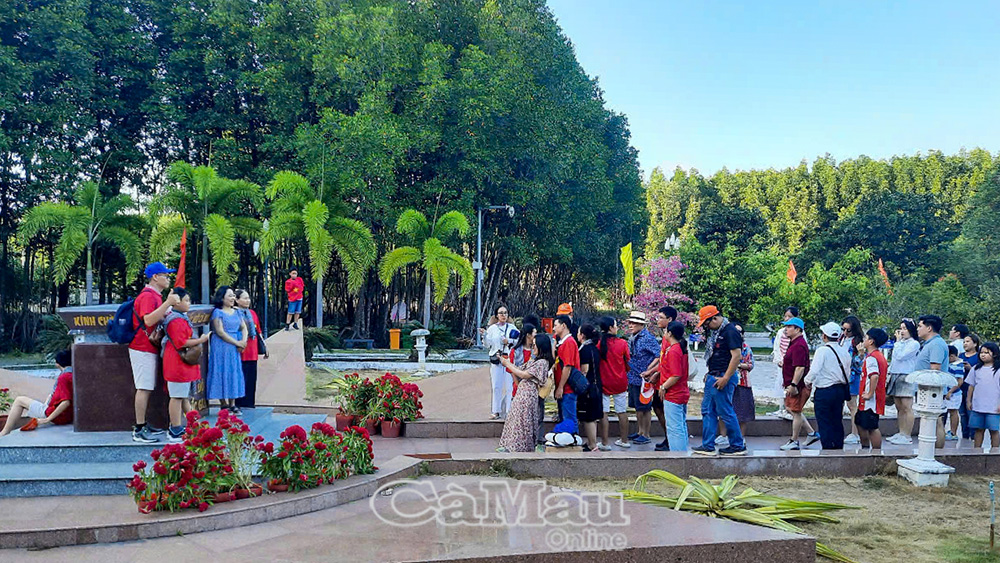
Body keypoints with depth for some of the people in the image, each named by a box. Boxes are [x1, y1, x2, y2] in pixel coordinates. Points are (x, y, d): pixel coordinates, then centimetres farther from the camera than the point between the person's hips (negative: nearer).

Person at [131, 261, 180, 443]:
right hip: (143, 349, -10)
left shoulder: (155, 295, 17)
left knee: (147, 388, 13)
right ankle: (139, 431, -7)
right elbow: (148, 320, -29)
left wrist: (169, 304, 11)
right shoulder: (147, 295, -16)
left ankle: (143, 425, 20)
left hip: (149, 348, 10)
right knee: (144, 388, -9)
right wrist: (167, 303, -31)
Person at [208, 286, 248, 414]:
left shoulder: (237, 312, 14)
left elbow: (244, 327, 11)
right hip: (221, 348, -6)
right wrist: (237, 343, -13)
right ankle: (223, 405, 2)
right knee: (222, 374, -3)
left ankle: (232, 405, 11)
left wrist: (243, 341, -8)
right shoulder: (218, 312, -6)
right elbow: (220, 332, -13)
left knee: (234, 374, 6)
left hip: (234, 349, 6)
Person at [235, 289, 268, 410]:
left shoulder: (252, 313, 13)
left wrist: (264, 346, 18)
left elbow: (258, 332, 19)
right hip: (241, 353, -6)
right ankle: (240, 404, 7)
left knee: (252, 378, 10)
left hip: (252, 352, 7)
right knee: (241, 378, -2)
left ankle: (250, 403, 19)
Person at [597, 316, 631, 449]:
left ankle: (605, 443, 5)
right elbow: (628, 363, 1)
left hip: (604, 382, -1)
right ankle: (624, 440, 22)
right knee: (622, 412, 12)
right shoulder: (622, 343, -8)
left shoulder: (598, 343, -10)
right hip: (620, 382, 1)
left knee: (603, 413, 4)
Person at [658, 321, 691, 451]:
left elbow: (676, 375, -24)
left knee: (674, 428, -5)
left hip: (673, 396, -10)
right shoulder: (682, 348, 11)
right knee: (682, 426, 16)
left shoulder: (673, 351, -19)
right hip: (682, 393, 10)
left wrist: (663, 387, -13)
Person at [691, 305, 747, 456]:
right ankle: (708, 446, 16)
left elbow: (736, 356, -21)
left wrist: (725, 378, -22)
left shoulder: (730, 331, -15)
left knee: (726, 412, -3)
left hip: (723, 378, -10)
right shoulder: (717, 332, 15)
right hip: (713, 377, 10)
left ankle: (738, 446, 9)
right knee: (708, 411, 11)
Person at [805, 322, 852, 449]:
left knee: (824, 424, 0)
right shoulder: (845, 352, 6)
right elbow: (847, 375, 12)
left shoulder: (822, 351, -14)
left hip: (824, 392, -6)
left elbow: (814, 371, -20)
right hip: (841, 390, 7)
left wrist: (807, 381, -2)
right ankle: (838, 449, 20)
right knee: (837, 422, 14)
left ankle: (828, 449, 1)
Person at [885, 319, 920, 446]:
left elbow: (900, 356, -16)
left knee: (907, 408, -7)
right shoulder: (900, 343, 18)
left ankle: (907, 436, -6)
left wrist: (898, 341, -7)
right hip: (895, 377, 8)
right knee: (899, 408, 10)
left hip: (906, 378, -8)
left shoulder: (914, 344, -6)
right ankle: (901, 433, 15)